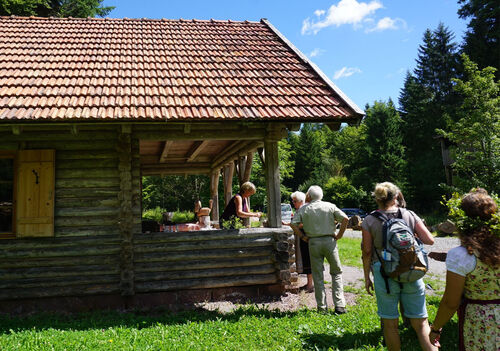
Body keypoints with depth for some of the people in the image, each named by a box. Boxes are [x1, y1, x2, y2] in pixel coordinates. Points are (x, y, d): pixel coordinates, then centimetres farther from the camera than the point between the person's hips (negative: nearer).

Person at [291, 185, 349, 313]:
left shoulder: (303, 209, 2)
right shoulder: (330, 206, 3)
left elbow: (293, 224, -6)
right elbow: (345, 219, -6)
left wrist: (304, 237, 2)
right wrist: (339, 235, 1)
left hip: (313, 242, 0)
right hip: (329, 241, 0)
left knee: (317, 276, 8)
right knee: (336, 272, 11)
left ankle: (321, 306, 12)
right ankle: (339, 305, 5)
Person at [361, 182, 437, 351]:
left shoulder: (369, 221, -3)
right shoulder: (410, 215, 1)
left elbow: (367, 252, -2)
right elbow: (429, 240, -1)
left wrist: (367, 277, 7)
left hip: (384, 274, -1)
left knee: (390, 324, 11)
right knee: (421, 323, 11)